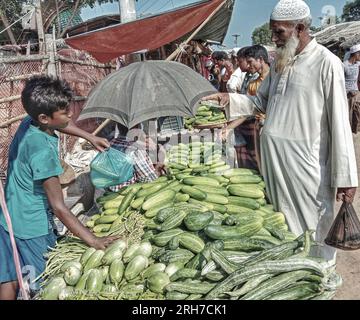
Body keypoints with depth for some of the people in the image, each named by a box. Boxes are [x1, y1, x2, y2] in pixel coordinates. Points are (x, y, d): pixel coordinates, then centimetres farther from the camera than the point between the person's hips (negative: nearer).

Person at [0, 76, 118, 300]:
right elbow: (59, 207, -27)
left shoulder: (29, 123, -6)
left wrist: (91, 138, 18)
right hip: (32, 228, -8)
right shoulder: (43, 152, -29)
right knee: (38, 287, 10)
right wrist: (93, 241, -24)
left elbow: (59, 125, 20)